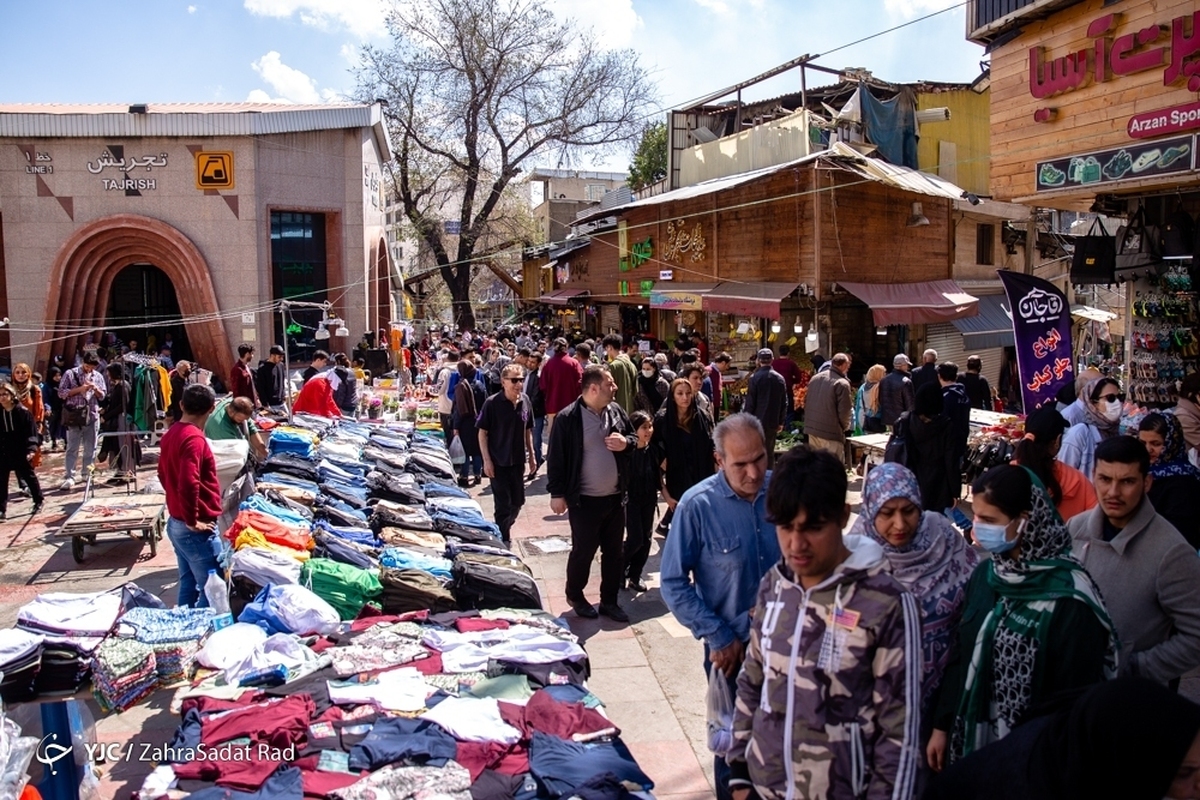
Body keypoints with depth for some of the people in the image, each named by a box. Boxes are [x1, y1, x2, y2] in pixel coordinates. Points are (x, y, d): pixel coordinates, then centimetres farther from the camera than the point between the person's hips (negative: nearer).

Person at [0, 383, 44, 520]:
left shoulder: (23, 412, -8)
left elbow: (31, 432, -7)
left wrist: (31, 449, -17)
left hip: (21, 452, -3)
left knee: (29, 476, 12)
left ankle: (39, 501, 29)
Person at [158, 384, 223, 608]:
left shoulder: (170, 434, 8)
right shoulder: (194, 439, -20)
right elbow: (188, 484, -30)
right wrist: (193, 521, -19)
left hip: (175, 522, 9)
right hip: (196, 528, -9)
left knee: (188, 584, 18)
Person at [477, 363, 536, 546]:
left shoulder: (525, 400, -1)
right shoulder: (492, 403, -15)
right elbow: (482, 432, -10)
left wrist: (531, 455, 11)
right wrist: (487, 460, -14)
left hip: (518, 460, 5)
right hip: (498, 462, -5)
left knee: (518, 501, 14)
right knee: (504, 504, 1)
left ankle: (505, 529, 39)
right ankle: (503, 540, 18)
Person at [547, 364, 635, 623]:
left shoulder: (616, 411, 3)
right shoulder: (568, 418, -15)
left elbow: (633, 437, 16)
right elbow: (556, 457, -12)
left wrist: (626, 442, -8)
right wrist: (557, 493, -12)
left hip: (615, 497, 6)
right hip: (584, 501, -6)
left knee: (614, 552, 14)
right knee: (583, 551, 8)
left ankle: (609, 601, 28)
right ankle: (575, 596, 31)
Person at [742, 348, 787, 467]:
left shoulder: (755, 377, -11)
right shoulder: (779, 378, 3)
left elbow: (750, 402, -11)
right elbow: (784, 402, 7)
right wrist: (781, 421, 16)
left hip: (757, 421, -4)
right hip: (773, 422, 4)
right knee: (770, 452, 12)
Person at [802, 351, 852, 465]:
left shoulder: (815, 378, 7)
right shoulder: (842, 383, -14)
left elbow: (807, 402, 14)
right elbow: (844, 411, -14)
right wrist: (845, 426, 5)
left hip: (812, 428, 7)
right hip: (831, 432, -7)